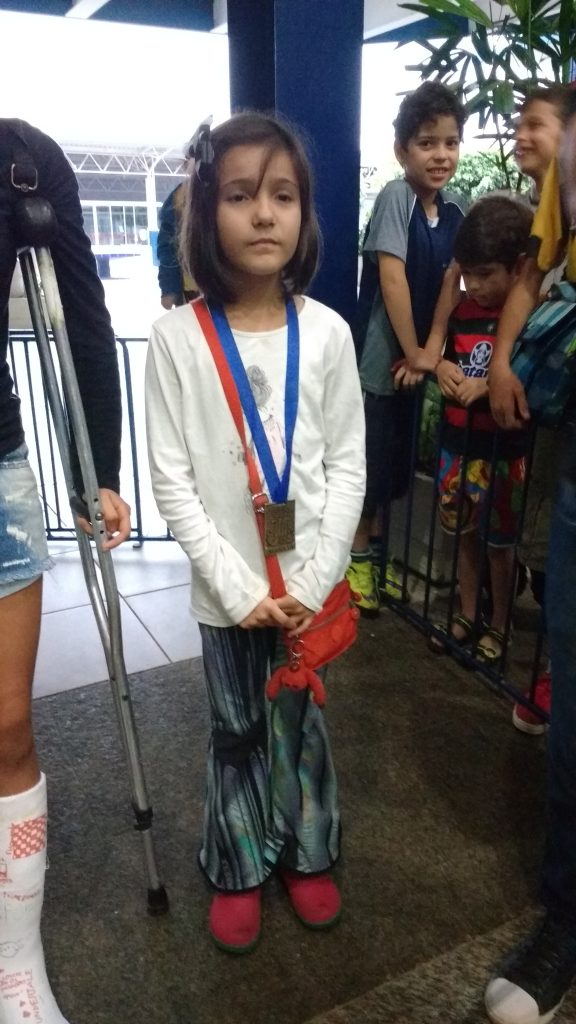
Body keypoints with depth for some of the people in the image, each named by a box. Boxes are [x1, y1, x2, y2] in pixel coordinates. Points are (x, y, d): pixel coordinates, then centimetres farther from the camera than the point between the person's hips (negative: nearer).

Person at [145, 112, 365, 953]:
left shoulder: (327, 333, -4)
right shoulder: (178, 338, -9)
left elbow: (347, 466, -2)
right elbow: (173, 482, -8)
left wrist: (311, 581, -9)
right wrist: (240, 587, -13)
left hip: (310, 583, 1)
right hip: (226, 588, -1)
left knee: (300, 724, 17)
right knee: (235, 732, 16)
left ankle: (308, 855, 42)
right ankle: (239, 869, 40)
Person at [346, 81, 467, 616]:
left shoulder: (455, 209, 5)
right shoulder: (395, 196, -14)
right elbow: (393, 279, -19)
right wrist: (412, 355, -17)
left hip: (427, 358, 6)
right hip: (389, 357, -6)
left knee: (401, 461, 16)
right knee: (373, 460, 3)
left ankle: (379, 550, 32)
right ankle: (356, 556, 21)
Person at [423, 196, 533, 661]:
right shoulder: (462, 311, 3)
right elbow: (446, 356, 14)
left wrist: (489, 386, -27)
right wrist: (441, 367, -7)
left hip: (503, 453, -5)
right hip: (457, 444, 5)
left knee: (499, 543, 10)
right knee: (465, 533, 17)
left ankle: (498, 625, 29)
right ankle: (467, 615, 34)